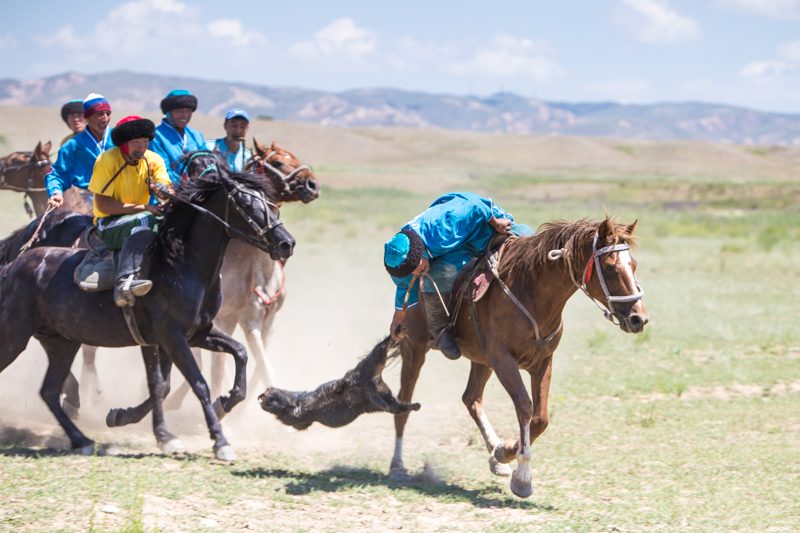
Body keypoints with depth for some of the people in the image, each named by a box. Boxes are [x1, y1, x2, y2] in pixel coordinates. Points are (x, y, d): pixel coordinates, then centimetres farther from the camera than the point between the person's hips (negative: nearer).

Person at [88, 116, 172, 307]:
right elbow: (103, 204, -15)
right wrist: (143, 208, -21)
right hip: (109, 225, -6)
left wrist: (162, 190, -33)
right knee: (145, 221, -35)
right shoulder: (107, 161, -10)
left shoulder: (154, 160, 4)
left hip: (139, 221, 6)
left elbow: (169, 192, -8)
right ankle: (125, 281, -52)